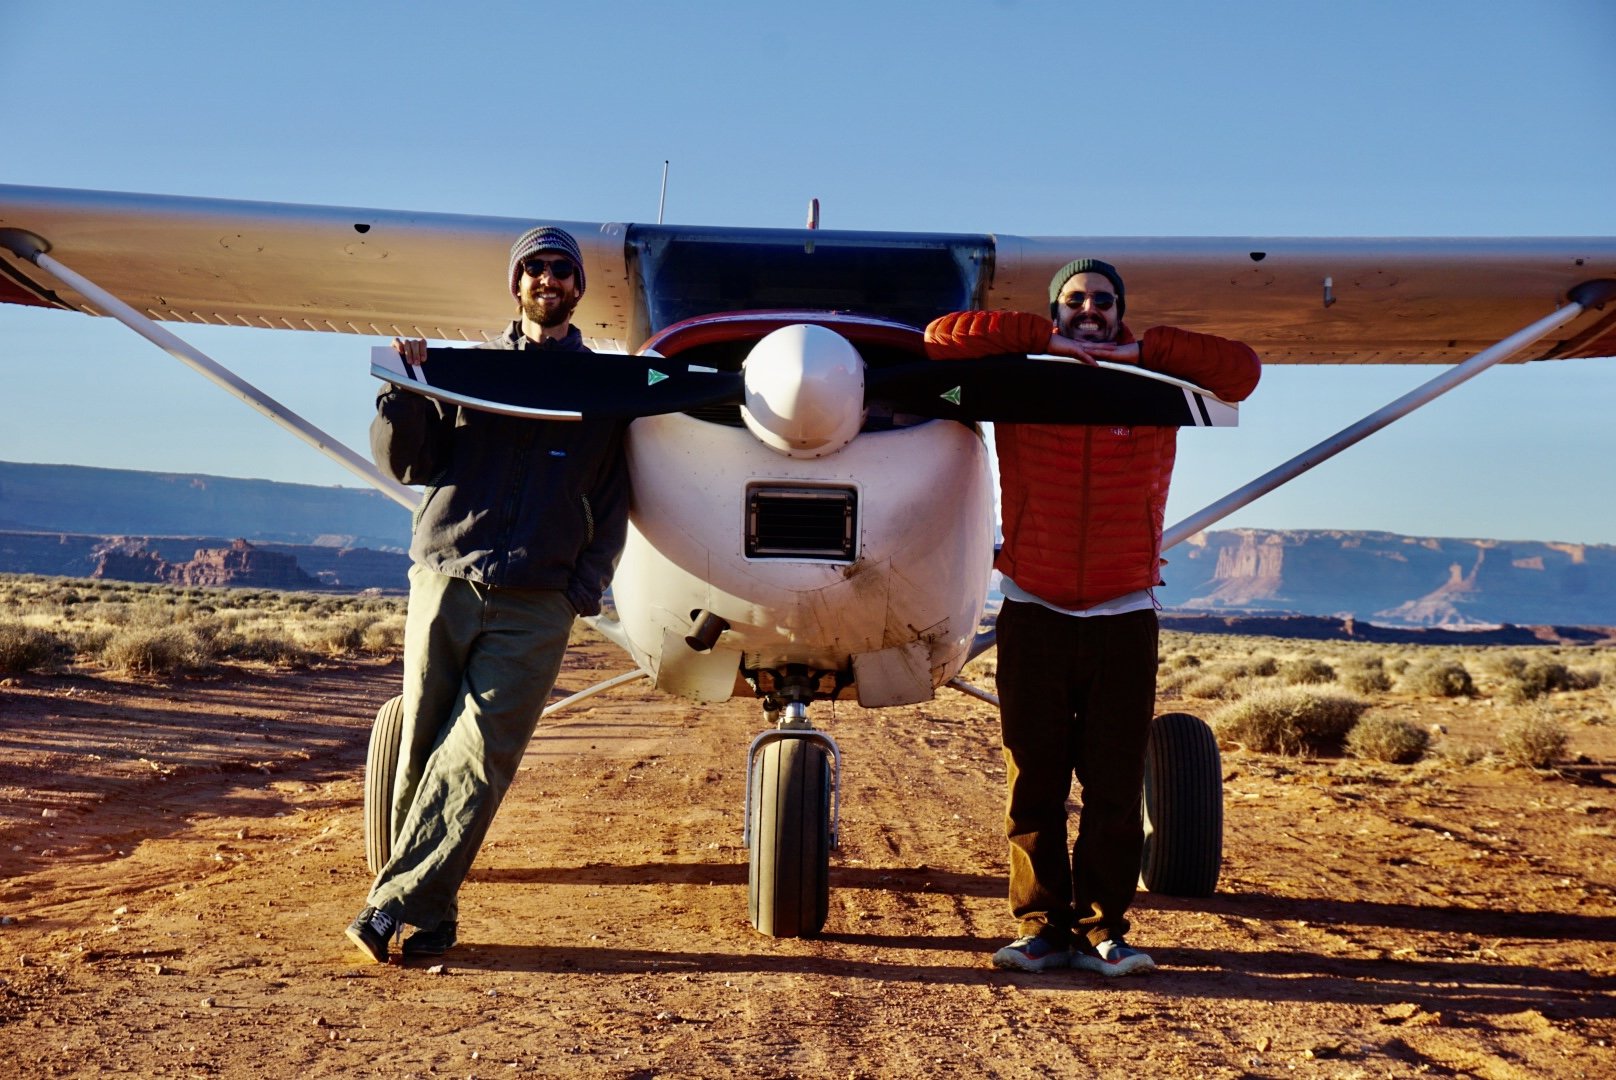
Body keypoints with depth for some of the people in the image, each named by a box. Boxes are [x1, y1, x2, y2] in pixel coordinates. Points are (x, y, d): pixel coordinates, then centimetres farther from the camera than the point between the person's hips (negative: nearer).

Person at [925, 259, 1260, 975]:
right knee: (1033, 786, 1)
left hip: (1124, 619, 1)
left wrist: (1141, 349, -5)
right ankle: (1041, 928, 8)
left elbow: (1242, 371, 1)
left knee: (1116, 789, -2)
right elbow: (942, 337, -3)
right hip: (1033, 615, 0)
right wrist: (1046, 340, -6)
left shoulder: (1156, 386, 8)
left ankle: (1101, 930, 5)